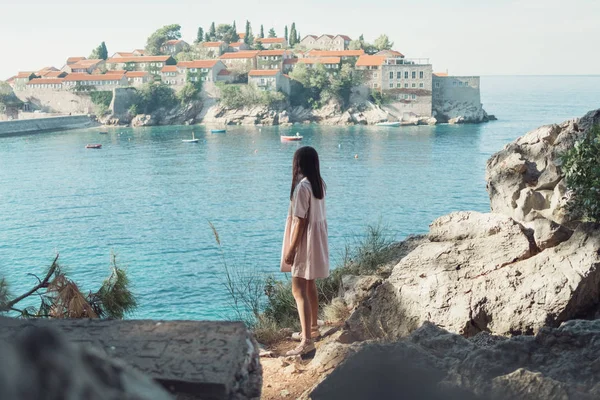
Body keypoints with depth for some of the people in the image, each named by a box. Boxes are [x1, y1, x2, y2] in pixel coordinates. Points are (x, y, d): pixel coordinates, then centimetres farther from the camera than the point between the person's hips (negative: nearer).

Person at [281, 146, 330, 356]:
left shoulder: (302, 186, -21)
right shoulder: (320, 183, 6)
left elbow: (300, 221, -22)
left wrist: (291, 249, -17)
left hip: (305, 242, -9)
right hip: (317, 240, 9)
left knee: (299, 291, -8)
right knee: (310, 286, 22)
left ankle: (307, 341, -11)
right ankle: (312, 327, 35)